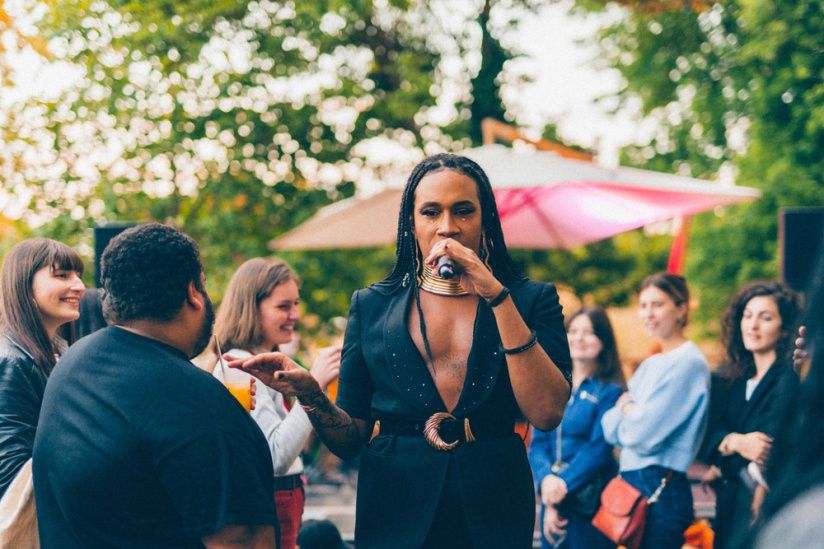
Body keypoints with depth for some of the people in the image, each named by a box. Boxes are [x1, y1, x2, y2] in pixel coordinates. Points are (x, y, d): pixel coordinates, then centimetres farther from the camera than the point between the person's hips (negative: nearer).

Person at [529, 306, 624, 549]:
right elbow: (537, 444, 4)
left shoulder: (609, 392, -4)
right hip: (551, 500, 4)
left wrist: (563, 483, -19)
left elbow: (599, 449, -10)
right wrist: (546, 479, -15)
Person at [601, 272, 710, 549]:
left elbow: (645, 435, -17)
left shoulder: (689, 363, -11)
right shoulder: (649, 365, 16)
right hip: (633, 483, 9)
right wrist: (629, 410, -8)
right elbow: (610, 428, 11)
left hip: (662, 491, -9)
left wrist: (626, 407, 2)